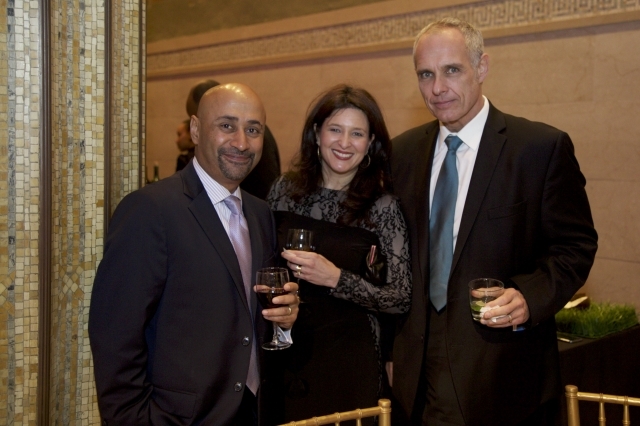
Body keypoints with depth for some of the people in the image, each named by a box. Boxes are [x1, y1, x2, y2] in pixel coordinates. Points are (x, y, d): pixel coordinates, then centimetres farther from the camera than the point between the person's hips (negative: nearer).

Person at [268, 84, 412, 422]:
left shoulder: (382, 207, -10)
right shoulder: (285, 190, -2)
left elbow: (402, 299, -11)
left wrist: (336, 279, -22)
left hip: (348, 360, -2)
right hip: (285, 352, 3)